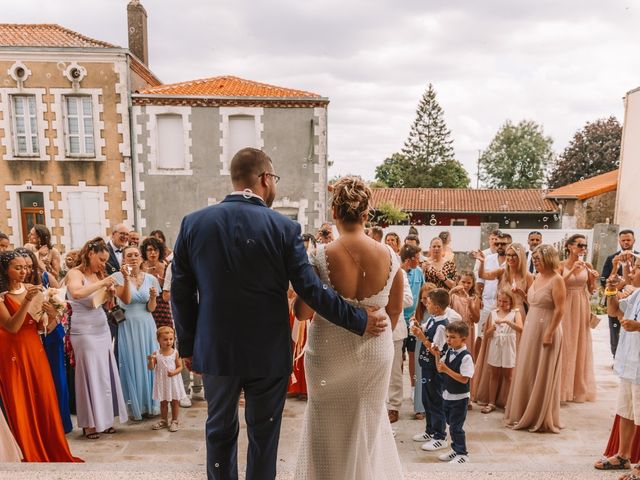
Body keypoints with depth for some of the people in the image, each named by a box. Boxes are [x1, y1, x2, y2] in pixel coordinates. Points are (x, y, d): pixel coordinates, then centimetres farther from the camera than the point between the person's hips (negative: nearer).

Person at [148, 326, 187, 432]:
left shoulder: (175, 353, -8)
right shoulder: (156, 354, -6)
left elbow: (180, 366, -6)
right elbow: (151, 368, -8)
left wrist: (174, 372, -25)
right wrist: (150, 360, -26)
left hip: (173, 381, -1)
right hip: (162, 382, 1)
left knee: (175, 402, 8)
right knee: (163, 402, 15)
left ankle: (175, 421, 21)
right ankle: (163, 420, 31)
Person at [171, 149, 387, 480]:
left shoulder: (193, 223, -5)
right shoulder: (285, 228, -13)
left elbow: (180, 294, -1)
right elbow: (311, 290, -14)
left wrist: (188, 346, 11)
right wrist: (360, 321, -3)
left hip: (215, 351, 2)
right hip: (268, 353, -2)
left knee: (220, 431, 20)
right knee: (263, 434, 16)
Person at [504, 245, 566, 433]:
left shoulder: (556, 280, -13)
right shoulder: (537, 278, 10)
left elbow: (559, 310, -18)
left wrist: (549, 334, -20)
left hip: (546, 331, -7)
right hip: (531, 329, 8)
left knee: (542, 375, 3)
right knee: (526, 373, 12)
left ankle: (541, 419, 17)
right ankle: (525, 414, 25)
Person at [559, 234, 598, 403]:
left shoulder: (587, 266, 3)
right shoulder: (561, 265, -6)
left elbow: (591, 291, 8)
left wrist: (594, 279, -10)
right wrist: (572, 271, -22)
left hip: (582, 308, 4)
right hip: (565, 307, -3)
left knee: (581, 345, 10)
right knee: (565, 345, 1)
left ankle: (579, 387, 23)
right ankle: (563, 387, 13)